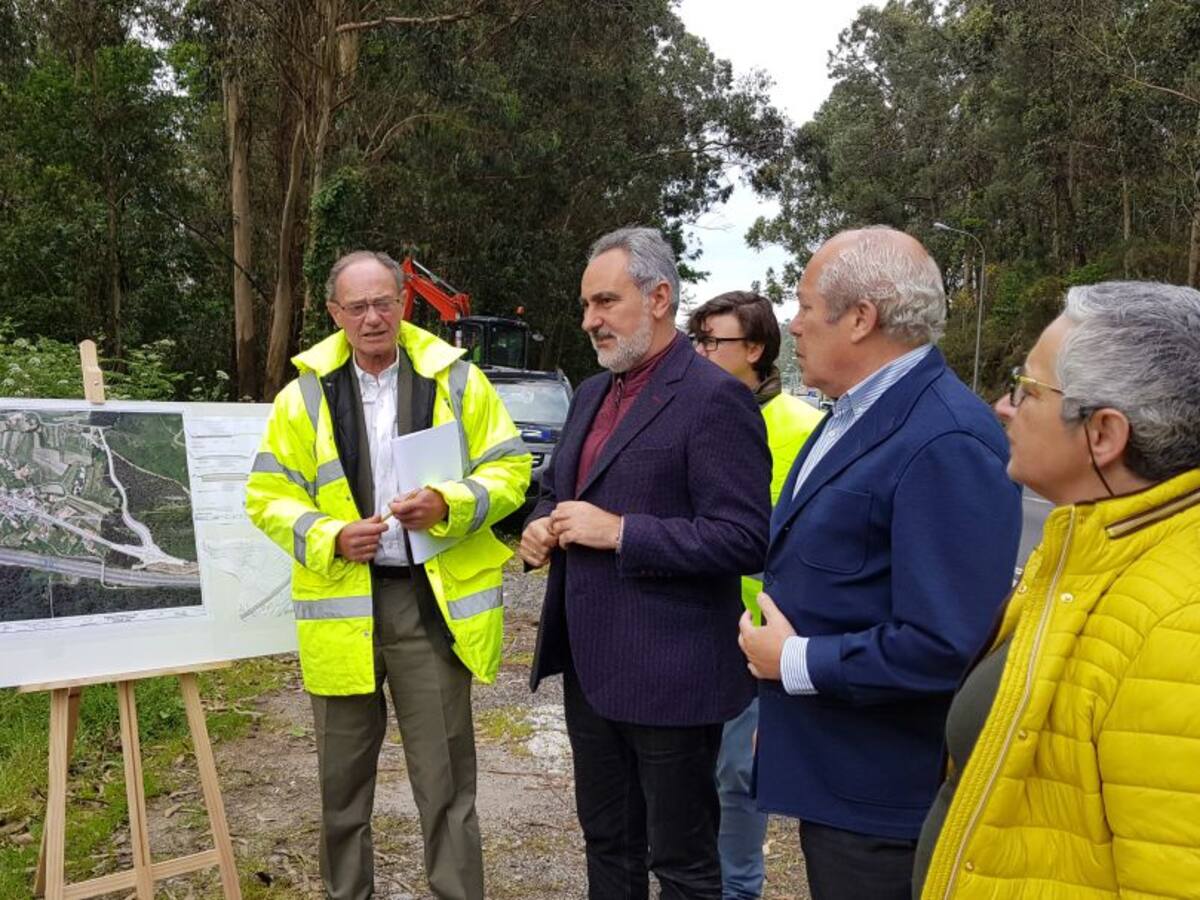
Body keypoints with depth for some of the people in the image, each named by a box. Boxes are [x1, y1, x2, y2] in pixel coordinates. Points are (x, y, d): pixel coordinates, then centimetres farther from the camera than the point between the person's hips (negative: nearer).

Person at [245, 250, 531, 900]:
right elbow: (268, 495, 5)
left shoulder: (457, 381, 1)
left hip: (434, 604, -1)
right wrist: (330, 538, -13)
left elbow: (509, 469, 2)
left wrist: (448, 505, -17)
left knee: (445, 778, 5)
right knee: (342, 778, 16)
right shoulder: (304, 395, 4)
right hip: (342, 605, 2)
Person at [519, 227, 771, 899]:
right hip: (591, 665, 8)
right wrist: (541, 524, 0)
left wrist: (618, 531, -22)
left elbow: (746, 540, -21)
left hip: (669, 675, -8)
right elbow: (557, 487, 23)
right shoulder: (592, 394, 12)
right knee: (607, 842, 22)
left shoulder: (714, 398, -15)